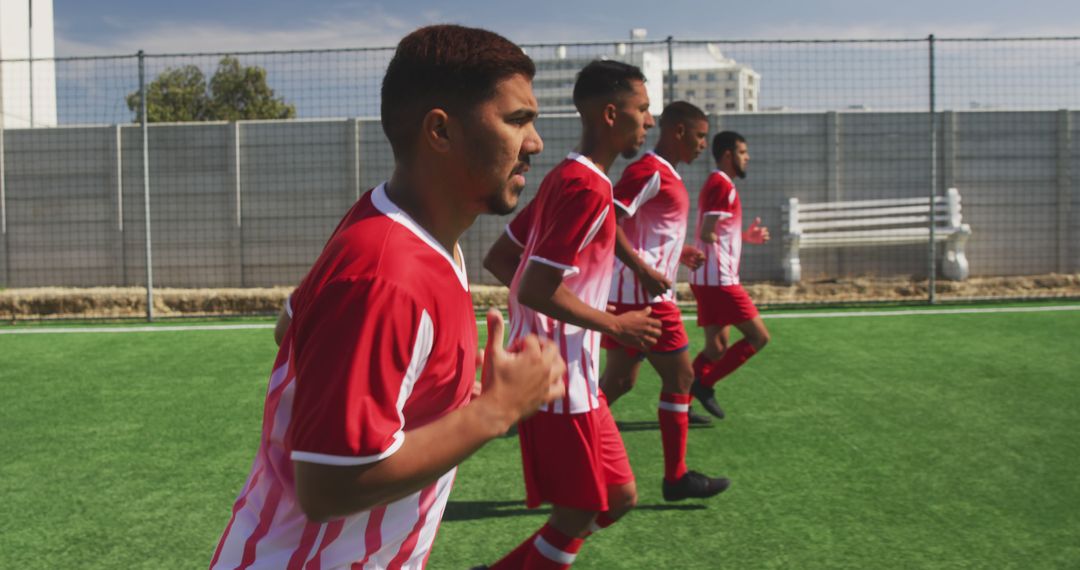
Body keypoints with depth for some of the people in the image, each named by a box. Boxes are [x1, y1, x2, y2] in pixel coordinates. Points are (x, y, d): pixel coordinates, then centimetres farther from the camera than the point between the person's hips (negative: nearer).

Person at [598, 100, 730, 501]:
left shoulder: (665, 176, 18)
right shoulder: (649, 171, -14)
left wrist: (680, 253, 18)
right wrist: (644, 270, -25)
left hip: (636, 296, 10)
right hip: (643, 296, -10)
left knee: (618, 381, 12)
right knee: (680, 375, -1)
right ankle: (676, 478, 8)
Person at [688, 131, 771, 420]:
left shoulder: (715, 184, 18)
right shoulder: (725, 186, -13)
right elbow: (707, 234, -19)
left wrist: (745, 235, 11)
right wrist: (746, 238, -3)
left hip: (708, 279, 10)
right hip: (719, 279, -10)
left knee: (717, 348, 11)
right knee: (758, 336, -4)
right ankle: (704, 384, -4)